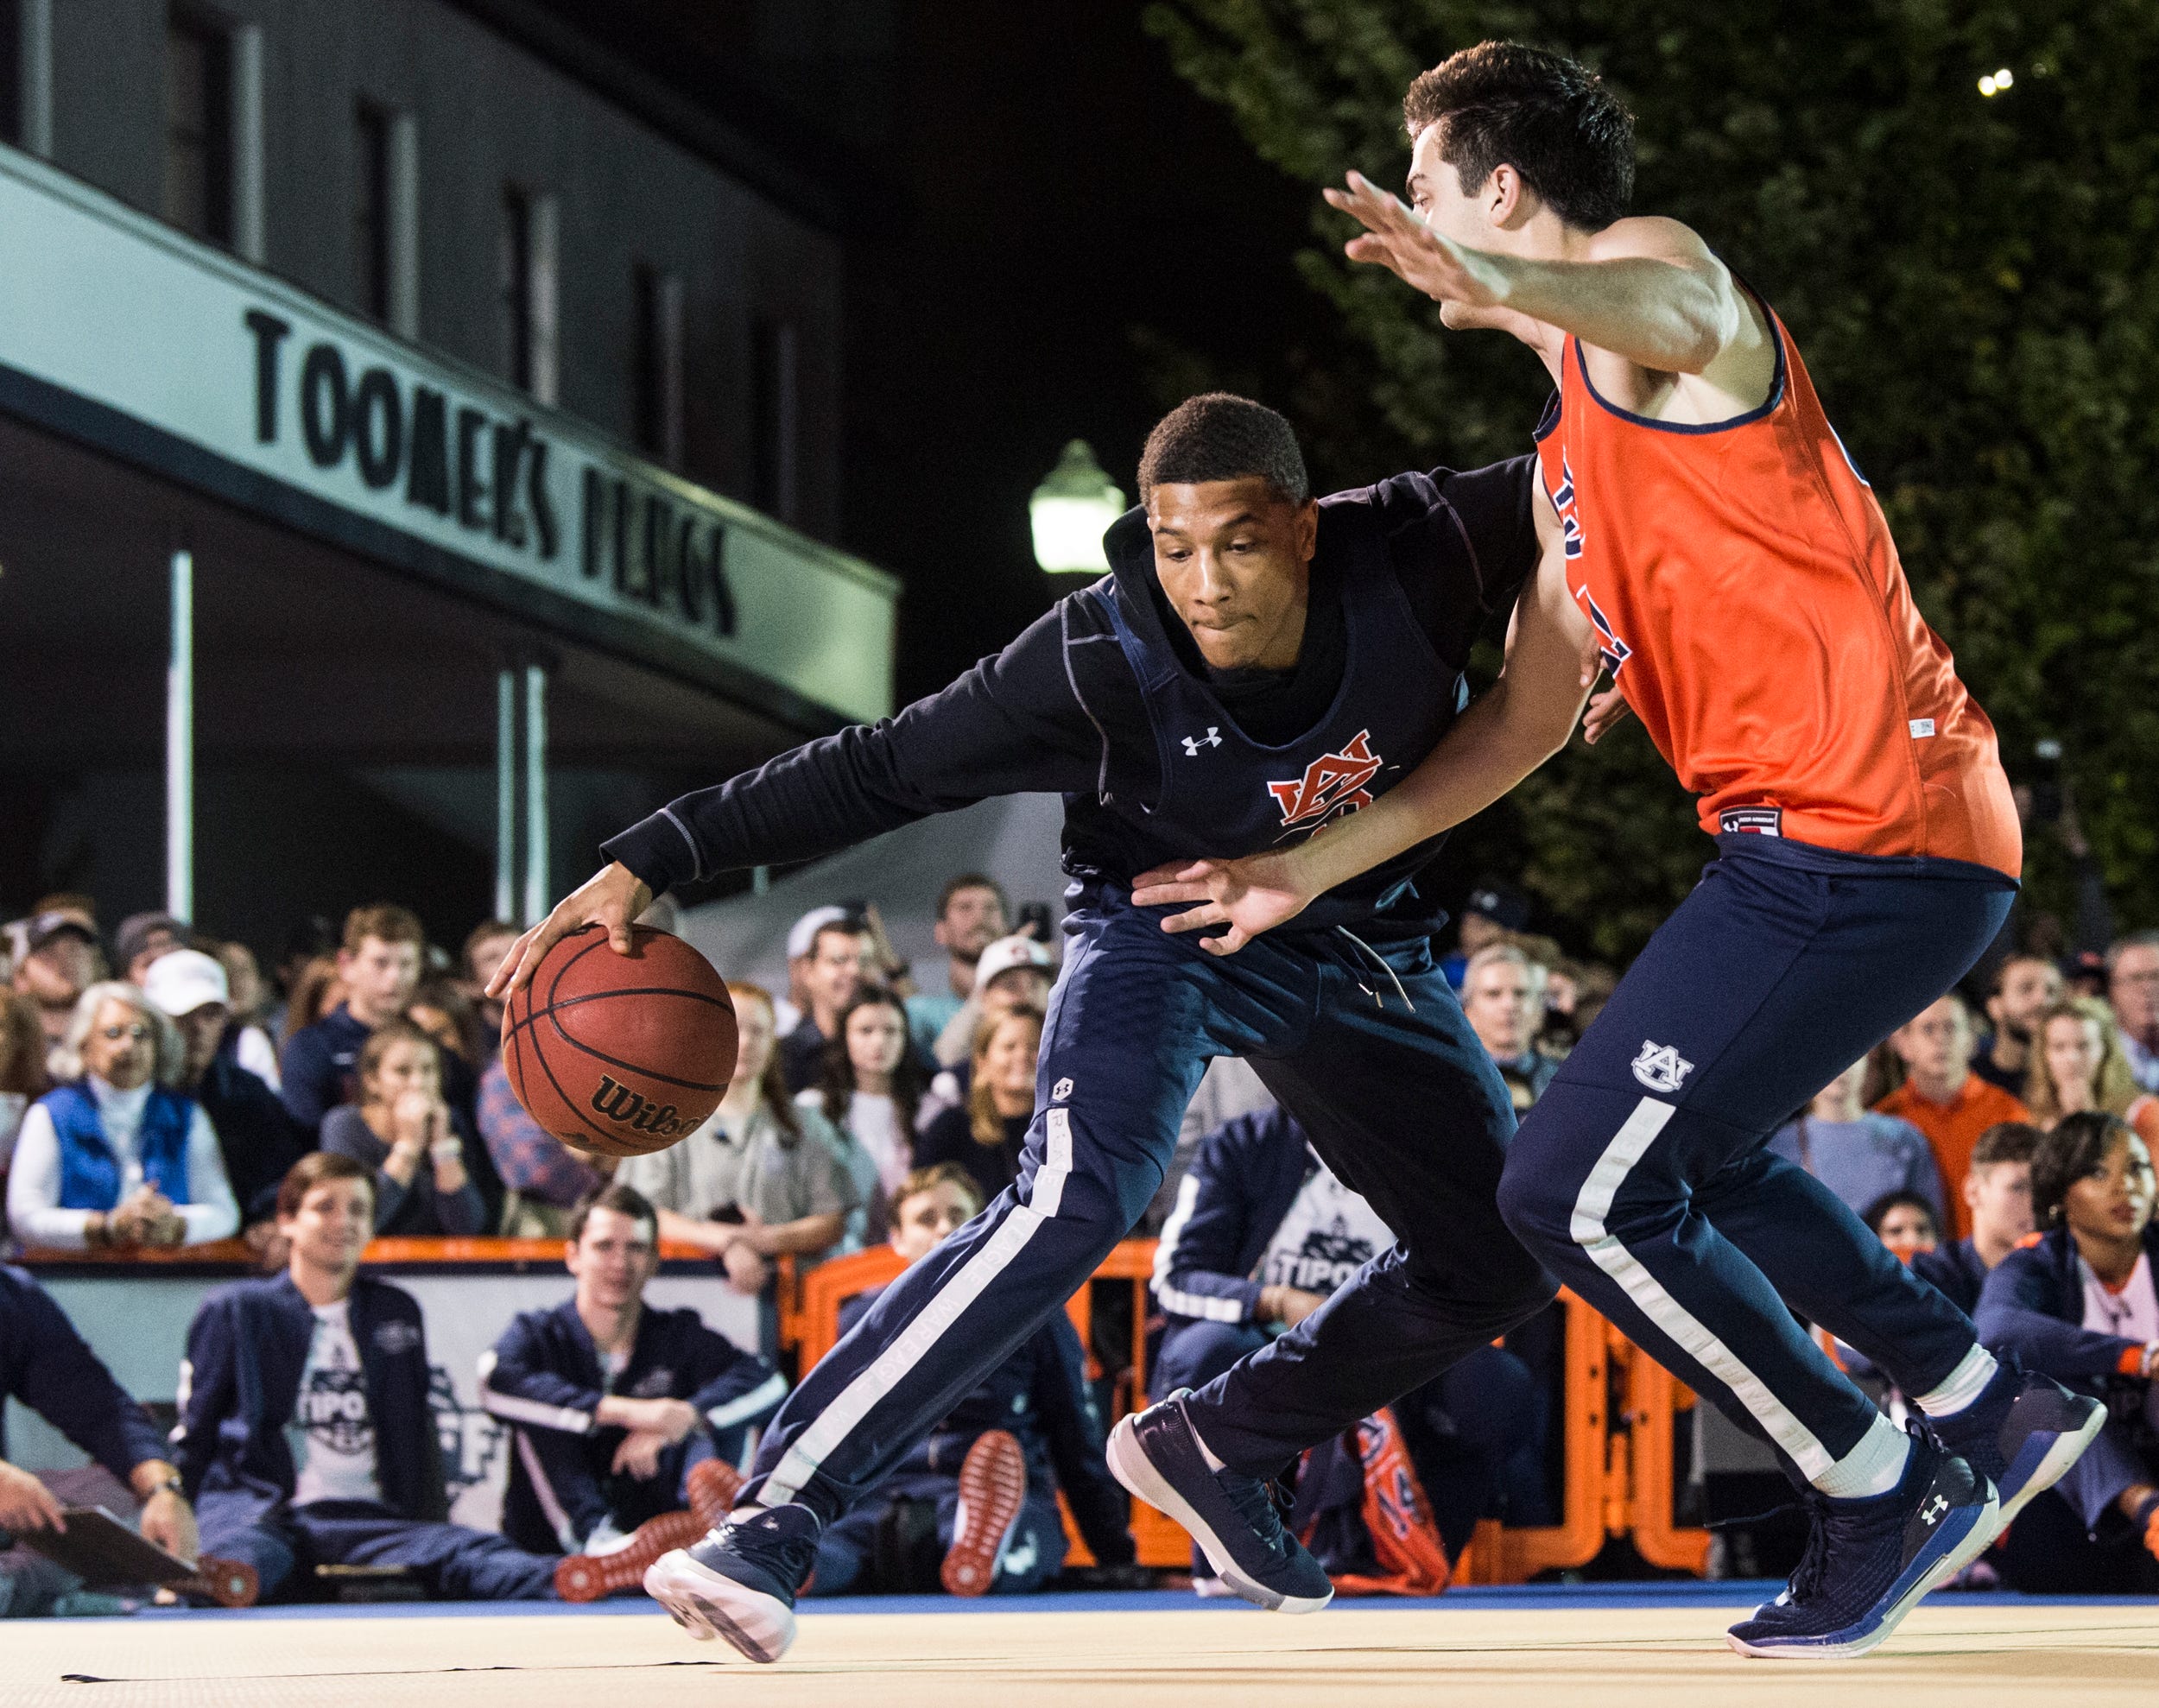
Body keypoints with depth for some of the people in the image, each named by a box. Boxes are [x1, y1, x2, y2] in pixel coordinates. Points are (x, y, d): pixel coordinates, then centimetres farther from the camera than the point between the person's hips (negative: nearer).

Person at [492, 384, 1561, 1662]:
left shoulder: (1415, 556, -27)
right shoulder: (1101, 659, -31)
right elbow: (875, 772, -24)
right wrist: (650, 862, -27)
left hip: (1356, 947, 5)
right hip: (1165, 924, -5)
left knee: (1503, 1262, 5)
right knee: (1077, 1199, -31)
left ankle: (1220, 1447, 24)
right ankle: (772, 1520, -34)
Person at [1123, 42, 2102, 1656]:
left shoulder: (1658, 262, -6)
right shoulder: (1573, 452, 24)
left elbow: (1671, 312, -34)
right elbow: (1532, 714, 27)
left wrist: (1498, 287, -56)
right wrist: (1318, 866, 25)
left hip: (1860, 839, -11)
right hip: (1881, 838, 11)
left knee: (1577, 1191, -9)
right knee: (1683, 1154, 28)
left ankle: (1880, 1492, 3)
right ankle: (1986, 1411, 32)